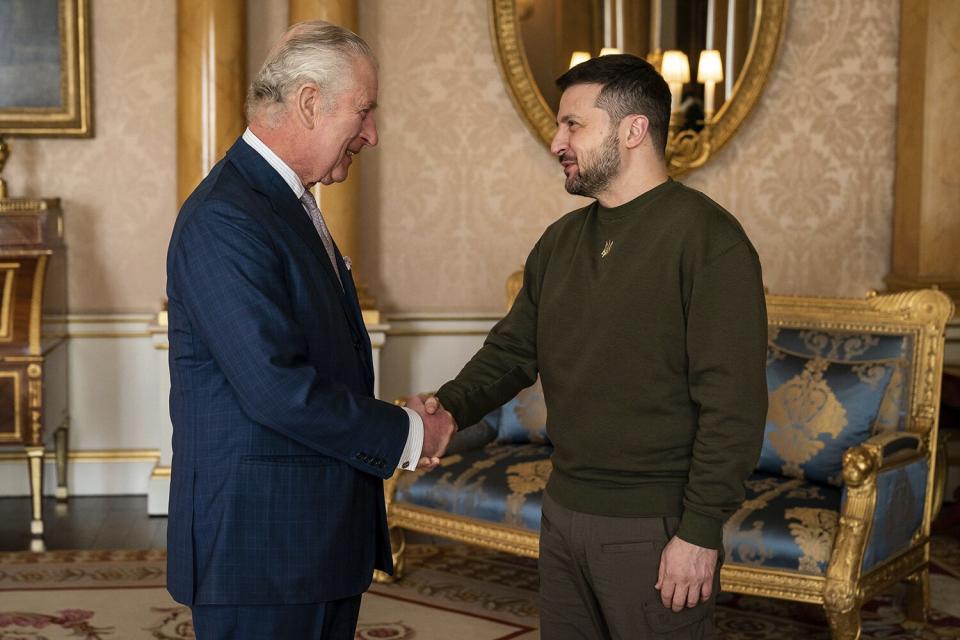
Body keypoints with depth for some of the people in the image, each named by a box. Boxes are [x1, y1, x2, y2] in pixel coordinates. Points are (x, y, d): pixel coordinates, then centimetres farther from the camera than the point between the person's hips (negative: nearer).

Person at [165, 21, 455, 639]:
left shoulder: (292, 205, 14)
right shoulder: (224, 219, -18)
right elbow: (276, 387, -25)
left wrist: (394, 427, 4)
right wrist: (406, 434, -13)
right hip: (258, 542, -9)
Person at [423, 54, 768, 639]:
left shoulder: (707, 237, -14)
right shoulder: (561, 241, 10)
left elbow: (733, 404, -17)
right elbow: (513, 349, 11)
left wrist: (701, 532, -19)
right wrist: (451, 406, -8)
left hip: (655, 531, -7)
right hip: (563, 513, 7)